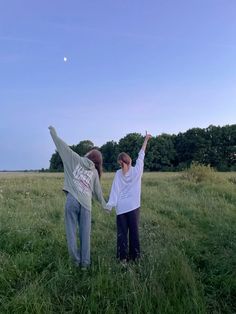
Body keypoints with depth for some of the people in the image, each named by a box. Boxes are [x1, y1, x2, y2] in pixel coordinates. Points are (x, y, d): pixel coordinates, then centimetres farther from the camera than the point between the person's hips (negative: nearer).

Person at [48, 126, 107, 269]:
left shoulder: (76, 159, 9)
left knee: (71, 231, 8)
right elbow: (98, 191, 20)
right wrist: (105, 205, 35)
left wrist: (53, 132, 24)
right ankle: (85, 262, 19)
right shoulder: (94, 172, 13)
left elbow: (63, 146, 11)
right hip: (86, 204, 2)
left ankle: (76, 259, 12)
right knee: (85, 234, 10)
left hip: (72, 200, -2)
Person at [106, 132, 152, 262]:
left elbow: (115, 190, -5)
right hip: (133, 207, 0)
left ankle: (122, 257, 11)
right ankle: (134, 256, 17)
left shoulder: (118, 173, -2)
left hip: (120, 207, 0)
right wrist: (146, 140, 16)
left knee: (122, 233, 8)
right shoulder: (137, 171, -2)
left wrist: (110, 205, -3)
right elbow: (141, 156, 8)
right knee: (134, 231, 10)